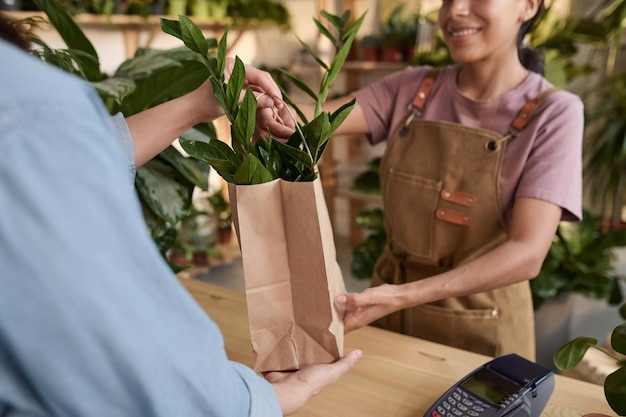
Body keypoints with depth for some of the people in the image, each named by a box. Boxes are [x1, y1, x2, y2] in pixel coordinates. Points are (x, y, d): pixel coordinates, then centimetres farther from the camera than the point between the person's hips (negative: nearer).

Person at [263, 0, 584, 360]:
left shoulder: (553, 113, -14)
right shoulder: (411, 88, -3)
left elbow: (527, 253, -24)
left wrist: (403, 296, -34)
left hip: (480, 329, -3)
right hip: (390, 310, 4)